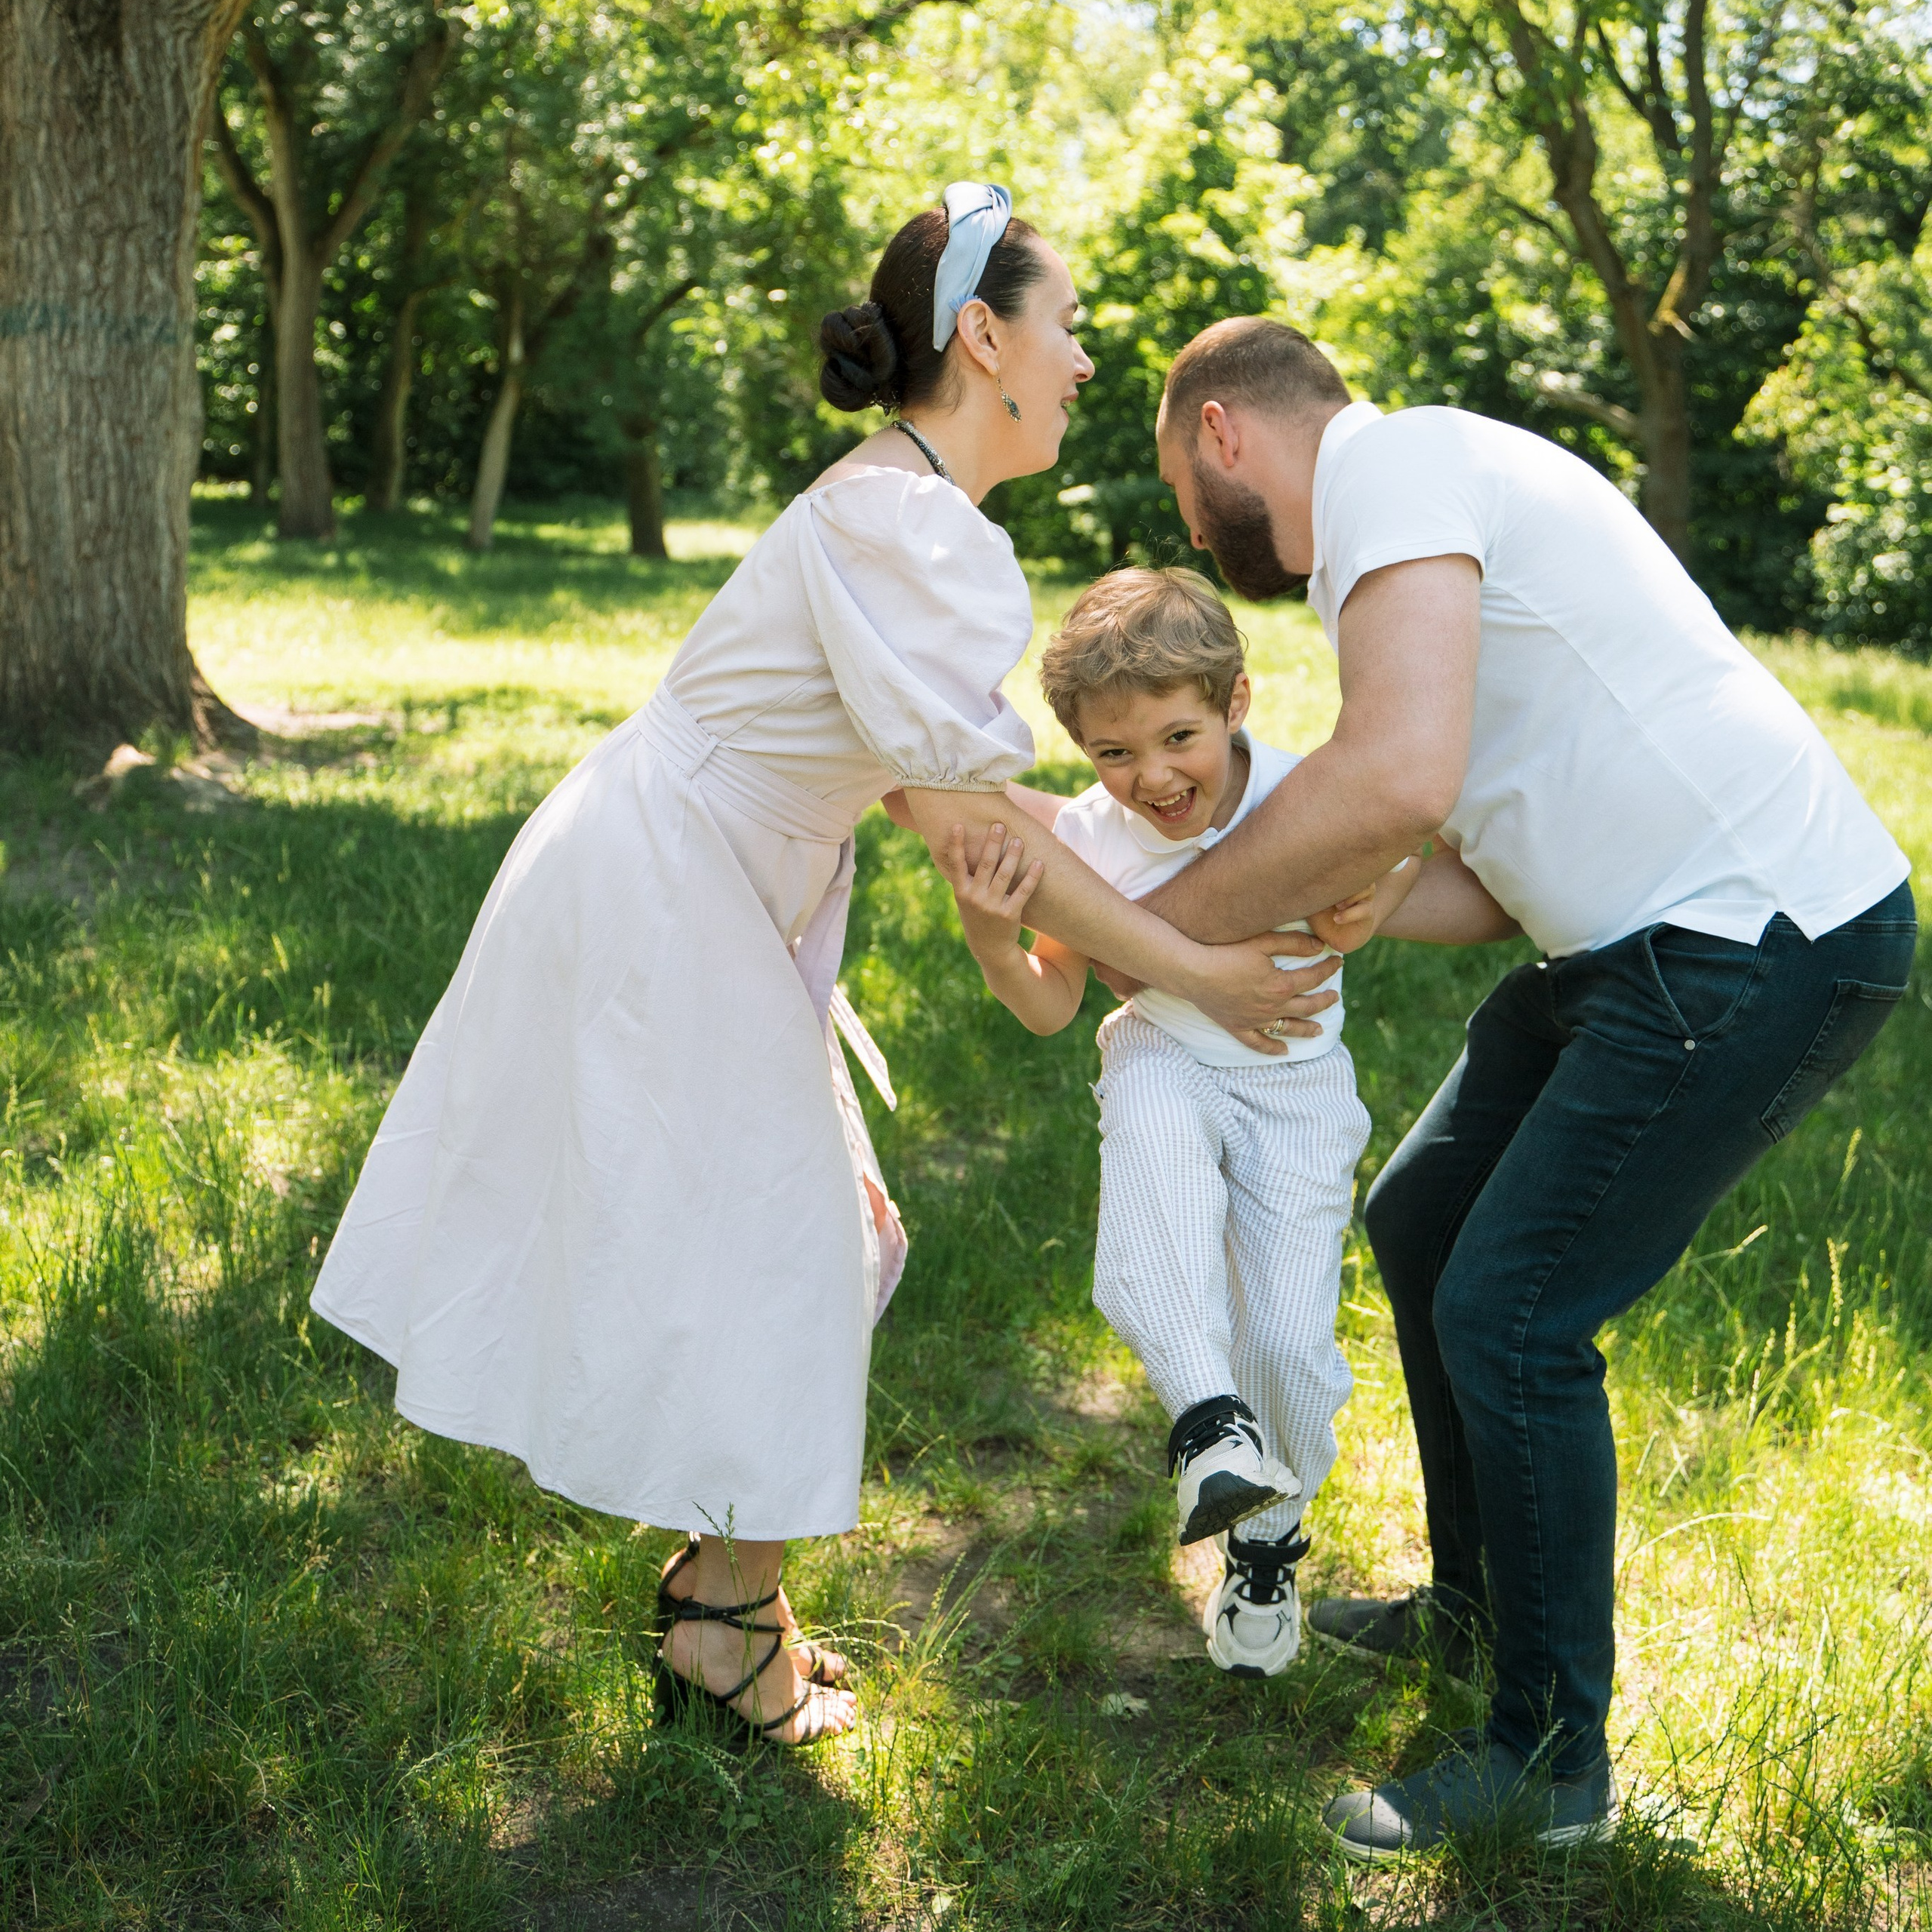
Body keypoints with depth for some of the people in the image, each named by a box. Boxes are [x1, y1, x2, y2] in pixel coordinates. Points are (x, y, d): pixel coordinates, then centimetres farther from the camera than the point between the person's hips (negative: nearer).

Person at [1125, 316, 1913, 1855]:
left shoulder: (1394, 466, -12)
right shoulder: (1430, 503, 19)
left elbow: (1398, 777, -29)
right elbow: (1493, 875, 15)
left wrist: (1162, 928, -17)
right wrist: (1296, 918, 5)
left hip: (1760, 946, -10)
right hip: (1652, 931, 10)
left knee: (1510, 1317, -7)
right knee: (1423, 1225, 17)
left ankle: (1554, 1758, 10)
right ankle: (1477, 1609, 35)